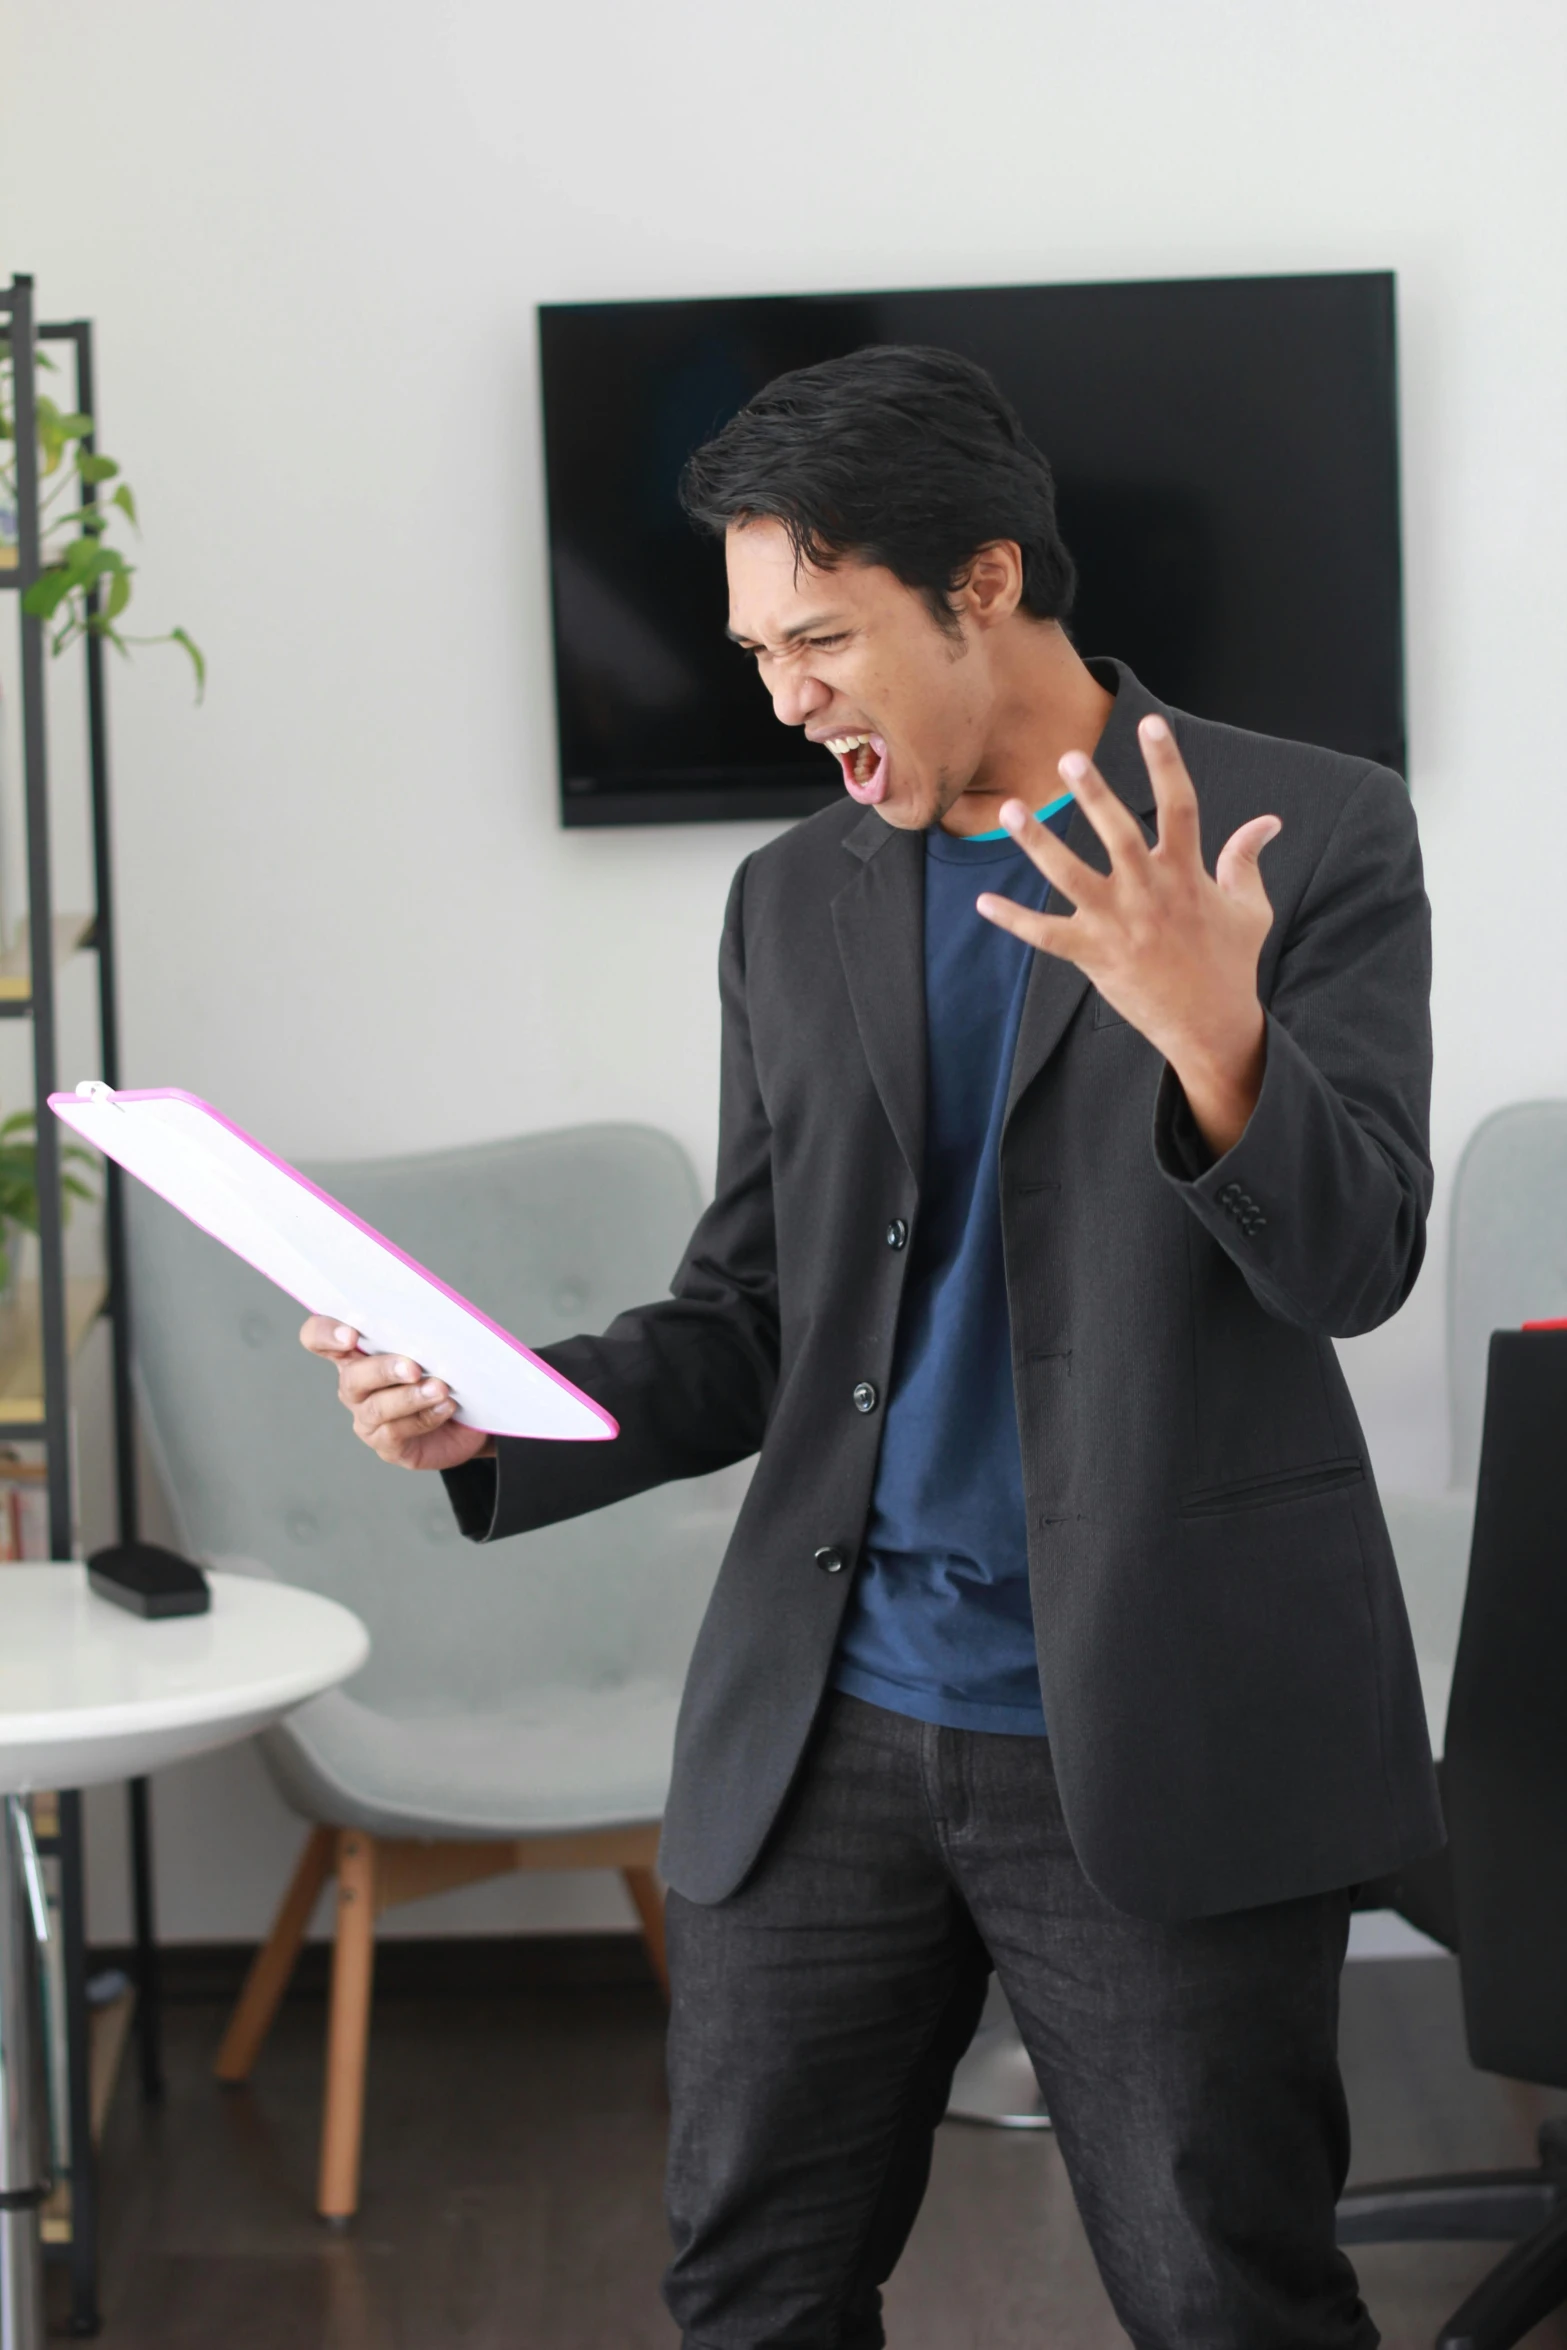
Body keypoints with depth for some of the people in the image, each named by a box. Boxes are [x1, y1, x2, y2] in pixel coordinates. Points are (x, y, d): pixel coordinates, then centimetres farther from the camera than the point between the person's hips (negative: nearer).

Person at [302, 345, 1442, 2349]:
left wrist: (1212, 1030, -29)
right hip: (827, 1733, 4)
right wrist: (489, 1416, -5)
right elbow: (752, 1321, 14)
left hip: (1160, 1735, -4)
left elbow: (1354, 1262, -10)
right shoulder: (792, 904, 12)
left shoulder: (1310, 837, -2)